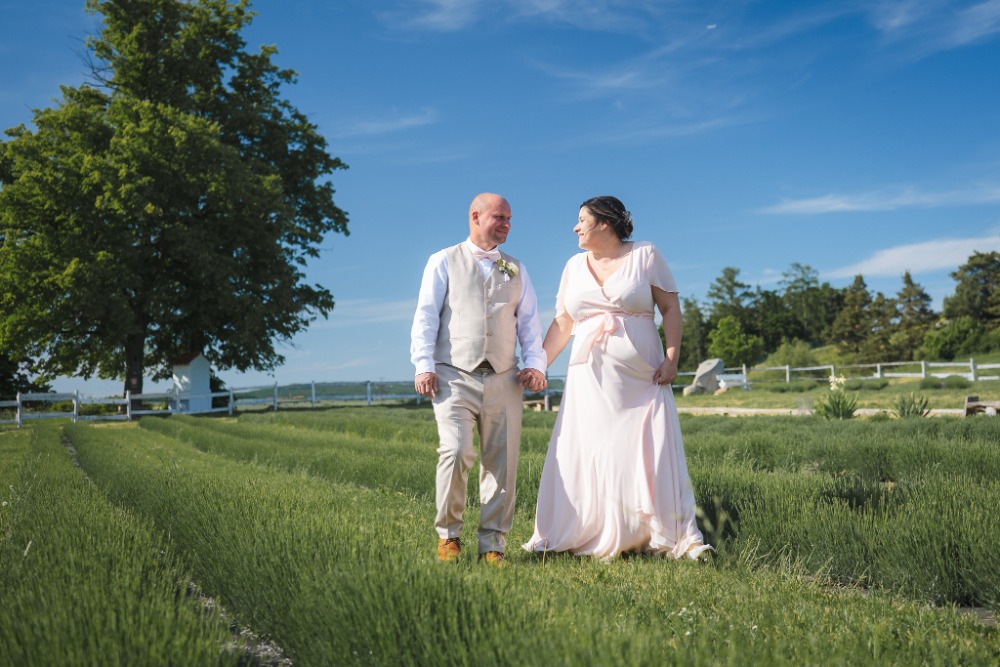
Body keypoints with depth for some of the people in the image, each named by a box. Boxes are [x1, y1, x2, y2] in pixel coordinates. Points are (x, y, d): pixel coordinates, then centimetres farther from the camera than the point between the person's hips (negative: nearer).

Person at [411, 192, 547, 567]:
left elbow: (529, 321, 15)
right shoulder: (443, 262, 10)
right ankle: (448, 535, 1)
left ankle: (492, 543, 11)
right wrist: (424, 366, -9)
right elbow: (426, 317, 3)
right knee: (456, 453, -17)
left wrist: (535, 364, -1)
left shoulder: (516, 269, 20)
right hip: (455, 378, -3)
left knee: (501, 463, 1)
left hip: (504, 381, 4)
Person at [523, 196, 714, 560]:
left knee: (652, 453, -6)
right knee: (587, 455, -1)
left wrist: (671, 357, -10)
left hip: (641, 379, -3)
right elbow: (562, 324, 13)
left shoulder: (645, 254, 3)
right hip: (590, 379, 3)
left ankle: (678, 539, -2)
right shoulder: (575, 266, 13)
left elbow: (670, 308, 0)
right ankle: (592, 539, 8)